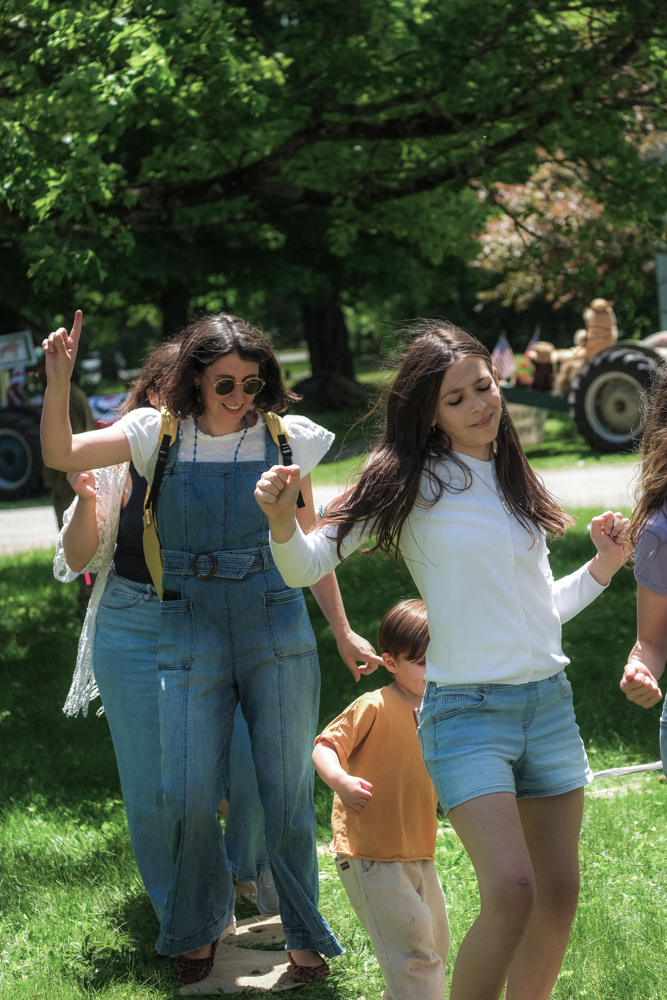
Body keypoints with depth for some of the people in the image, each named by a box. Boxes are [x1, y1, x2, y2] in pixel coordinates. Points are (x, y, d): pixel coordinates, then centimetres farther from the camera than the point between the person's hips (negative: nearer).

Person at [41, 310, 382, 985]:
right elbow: (61, 455, -7)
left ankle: (304, 935, 19)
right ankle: (199, 927, 22)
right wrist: (58, 382, -21)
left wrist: (342, 632, 12)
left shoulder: (284, 440, 4)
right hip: (190, 632, 0)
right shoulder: (160, 436, 2)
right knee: (188, 796, -2)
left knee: (287, 790, 2)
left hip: (277, 630, 0)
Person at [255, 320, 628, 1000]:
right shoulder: (410, 482, -4)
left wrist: (601, 568, 10)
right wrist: (282, 520, -30)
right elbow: (308, 566, -11)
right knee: (511, 892, -19)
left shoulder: (514, 483, 13)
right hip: (466, 709, -6)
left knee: (559, 896, 7)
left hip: (549, 704, 6)